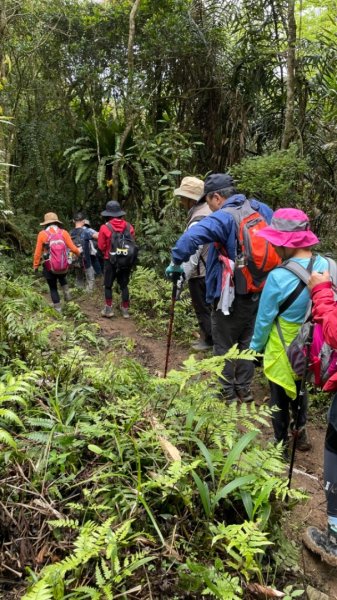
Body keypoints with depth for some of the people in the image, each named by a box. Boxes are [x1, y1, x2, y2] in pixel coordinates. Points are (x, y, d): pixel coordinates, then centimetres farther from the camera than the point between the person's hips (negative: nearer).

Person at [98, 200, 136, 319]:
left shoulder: (105, 227, -12)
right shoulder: (129, 227, -3)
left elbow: (101, 246, -6)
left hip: (111, 260, -3)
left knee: (108, 285, 11)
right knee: (124, 285, 12)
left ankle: (108, 309, 11)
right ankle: (125, 310, 14)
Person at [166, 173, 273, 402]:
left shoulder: (222, 217, -21)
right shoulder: (260, 209, 2)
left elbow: (189, 239, -36)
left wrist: (176, 263, -21)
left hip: (230, 295, -7)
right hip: (257, 291, 7)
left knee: (224, 346, 8)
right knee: (247, 342, 19)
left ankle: (228, 394, 18)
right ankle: (244, 389, 30)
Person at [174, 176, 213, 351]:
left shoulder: (197, 222, -25)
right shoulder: (210, 210, 1)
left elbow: (191, 255, -25)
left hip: (200, 273, -9)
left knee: (202, 308, 8)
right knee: (210, 306, 21)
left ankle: (209, 340, 21)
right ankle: (214, 336, 34)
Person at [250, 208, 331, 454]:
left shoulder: (278, 277, -29)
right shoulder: (325, 266, -13)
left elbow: (264, 320, -17)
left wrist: (255, 348, -1)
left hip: (283, 350, -5)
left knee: (280, 399, 16)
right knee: (300, 389, 29)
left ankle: (282, 447, 35)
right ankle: (301, 433, 50)